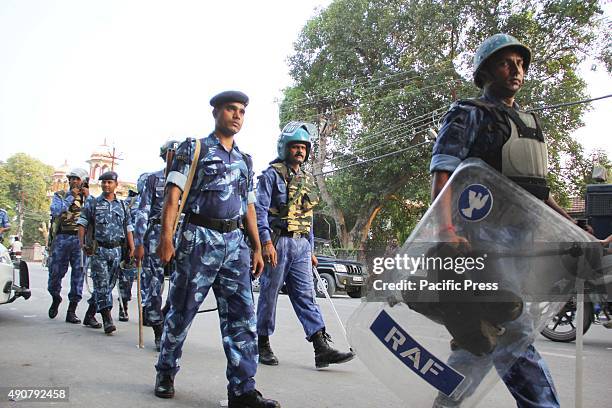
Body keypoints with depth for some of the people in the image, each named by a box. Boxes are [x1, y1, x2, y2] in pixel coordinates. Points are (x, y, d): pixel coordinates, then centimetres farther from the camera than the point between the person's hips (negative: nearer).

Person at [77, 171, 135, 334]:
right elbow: (82, 223, 3)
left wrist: (132, 248, 3)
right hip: (99, 249, -3)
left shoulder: (122, 206, 13)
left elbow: (128, 228, 13)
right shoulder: (93, 204, 6)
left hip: (116, 250, 3)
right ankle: (107, 320, -13)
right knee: (101, 284, -9)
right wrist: (82, 243, -11)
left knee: (109, 284, 8)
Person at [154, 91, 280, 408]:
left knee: (242, 316, -3)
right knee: (182, 311, 5)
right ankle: (165, 374, 25)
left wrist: (257, 248, 16)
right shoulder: (193, 149, 4)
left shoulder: (245, 161, 20)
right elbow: (173, 194, -5)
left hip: (235, 242, 5)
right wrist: (166, 236, -16)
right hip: (199, 238, -4)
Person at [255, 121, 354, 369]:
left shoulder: (307, 180, 19)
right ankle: (263, 345, 16)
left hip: (301, 246, 6)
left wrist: (311, 250, 19)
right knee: (269, 295, 3)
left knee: (306, 296, 0)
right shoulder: (272, 174, -2)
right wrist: (266, 242, -20)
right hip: (277, 243, -6)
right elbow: (260, 209, -10)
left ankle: (322, 349, -4)